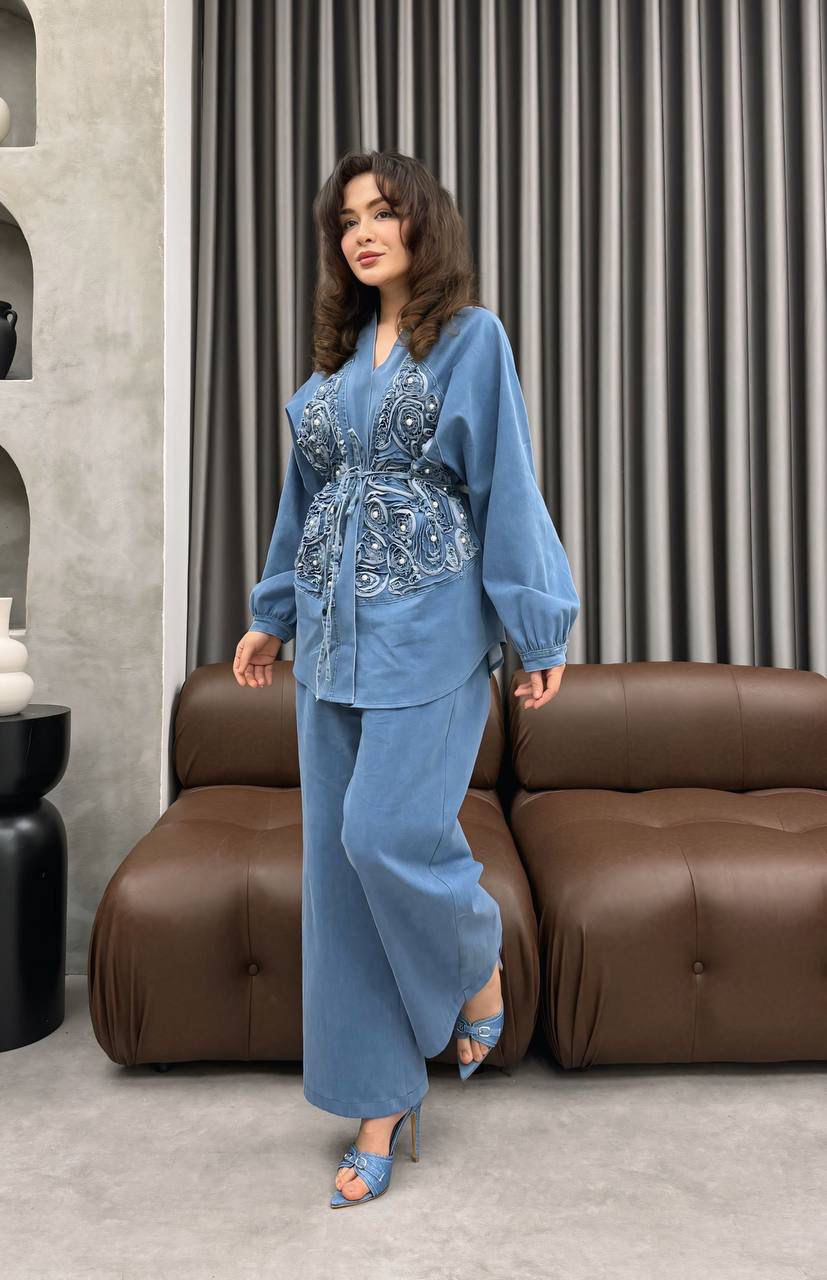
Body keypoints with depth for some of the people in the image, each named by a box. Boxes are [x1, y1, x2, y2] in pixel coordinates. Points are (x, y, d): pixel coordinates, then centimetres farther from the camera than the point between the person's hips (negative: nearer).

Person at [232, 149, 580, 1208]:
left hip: (427, 628, -5)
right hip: (333, 633, 6)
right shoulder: (338, 358, 15)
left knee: (390, 832, -14)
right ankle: (381, 1103, 18)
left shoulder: (472, 338, 1)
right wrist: (271, 615, 23)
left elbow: (508, 486, -4)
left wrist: (538, 630, -7)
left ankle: (480, 963, 22)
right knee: (337, 860, 4)